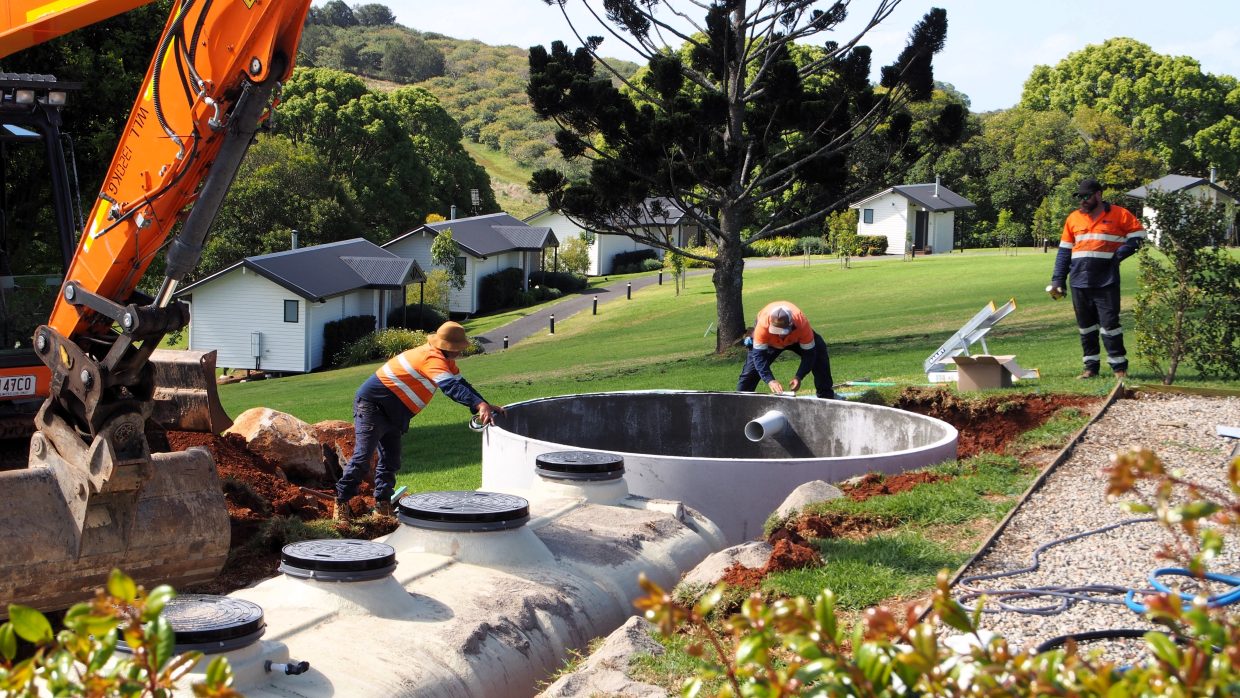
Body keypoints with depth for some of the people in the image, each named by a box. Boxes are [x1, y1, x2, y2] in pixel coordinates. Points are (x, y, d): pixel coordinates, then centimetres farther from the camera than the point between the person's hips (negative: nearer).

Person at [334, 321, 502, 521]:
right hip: (371, 405, -11)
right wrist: (480, 405, -52)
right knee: (363, 456, -12)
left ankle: (383, 504, 19)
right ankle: (342, 501, -4)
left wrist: (485, 406, -10)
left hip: (391, 415, 11)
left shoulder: (446, 360, 6)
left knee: (391, 460, 12)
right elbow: (451, 387, -42)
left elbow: (461, 383, 4)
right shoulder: (433, 359, -28)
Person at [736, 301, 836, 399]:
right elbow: (758, 355, -40)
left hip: (796, 337, 1)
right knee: (751, 368, -14)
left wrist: (799, 377, -45)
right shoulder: (763, 325, -45)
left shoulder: (802, 324, -43)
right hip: (769, 340, -1)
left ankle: (826, 395, 4)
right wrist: (770, 380, -51)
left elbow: (808, 353, -33)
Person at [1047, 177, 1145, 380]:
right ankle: (1091, 366, 16)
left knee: (1109, 323, -6)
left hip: (1106, 282, -4)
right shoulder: (1073, 218, 13)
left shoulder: (1119, 215, 0)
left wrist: (1120, 254, -11)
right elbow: (1064, 251, 15)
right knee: (1086, 326, 8)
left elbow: (1138, 235, 3)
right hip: (1079, 282, 4)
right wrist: (1058, 280, 10)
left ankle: (1119, 367, 1)